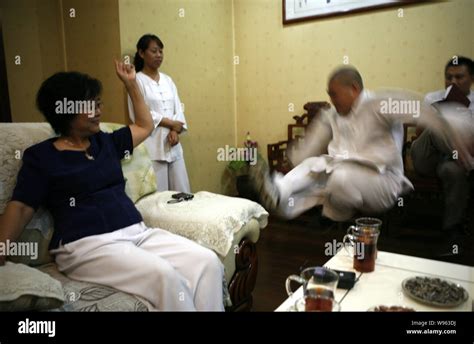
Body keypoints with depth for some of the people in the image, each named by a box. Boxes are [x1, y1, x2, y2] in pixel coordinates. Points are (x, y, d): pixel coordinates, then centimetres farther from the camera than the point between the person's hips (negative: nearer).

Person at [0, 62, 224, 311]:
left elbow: (145, 126, 31)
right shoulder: (40, 156, 4)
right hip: (87, 245, -5)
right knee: (165, 276, -33)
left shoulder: (106, 142, 19)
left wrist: (131, 84, 27)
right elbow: (20, 208, -2)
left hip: (137, 233, 6)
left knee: (208, 262, -17)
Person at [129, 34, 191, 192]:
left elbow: (178, 109, 10)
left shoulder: (167, 80, 15)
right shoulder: (137, 80, -2)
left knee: (182, 191, 6)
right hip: (152, 145, -5)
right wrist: (171, 123, -8)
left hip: (173, 143, 5)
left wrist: (175, 130, -9)